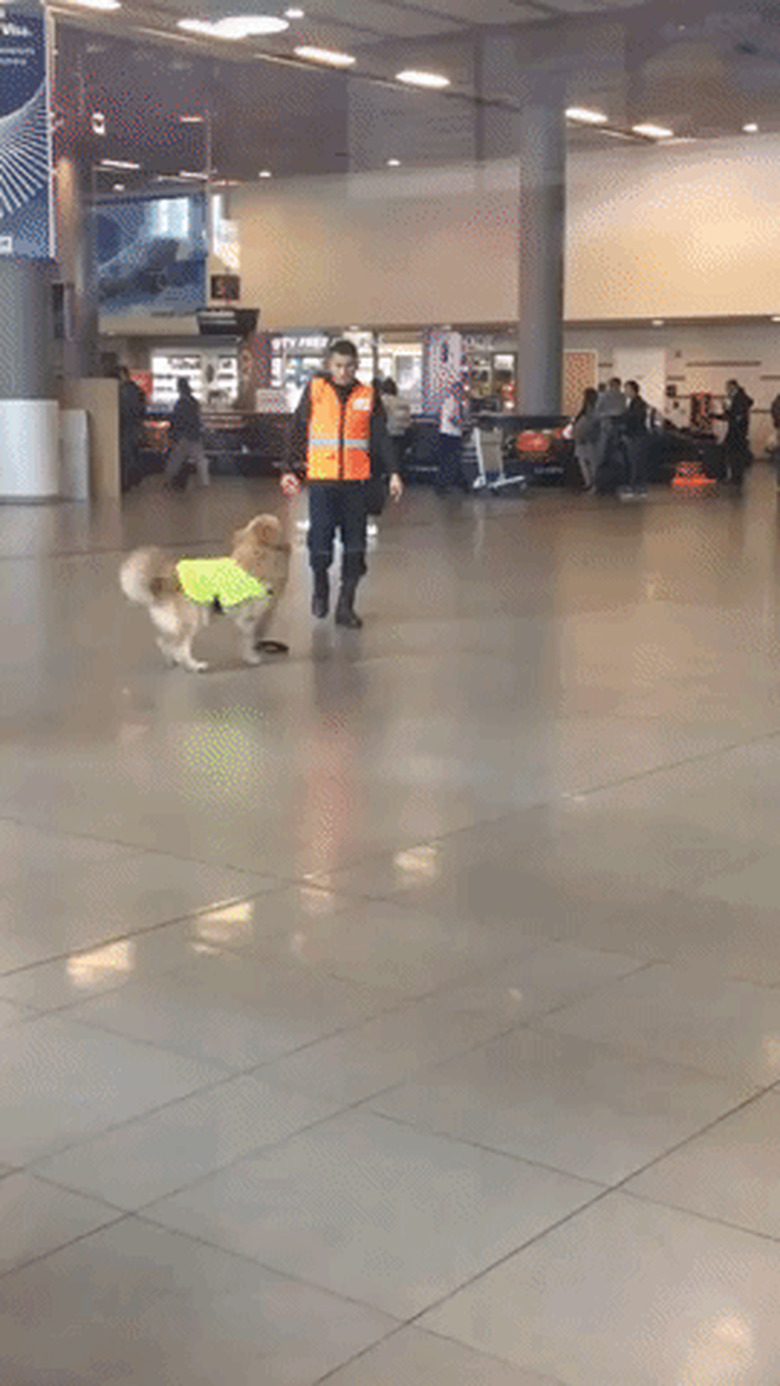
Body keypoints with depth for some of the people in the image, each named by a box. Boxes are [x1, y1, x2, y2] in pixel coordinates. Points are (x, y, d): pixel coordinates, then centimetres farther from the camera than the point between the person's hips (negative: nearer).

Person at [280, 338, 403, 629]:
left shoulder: (369, 396, 8)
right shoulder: (314, 392, 6)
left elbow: (381, 438, 9)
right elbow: (297, 433, 7)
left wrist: (392, 472, 0)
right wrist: (290, 470, 1)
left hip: (357, 481, 1)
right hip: (321, 479, -1)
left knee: (355, 545, 1)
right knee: (320, 541, -3)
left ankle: (346, 607, 11)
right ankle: (320, 590, 25)